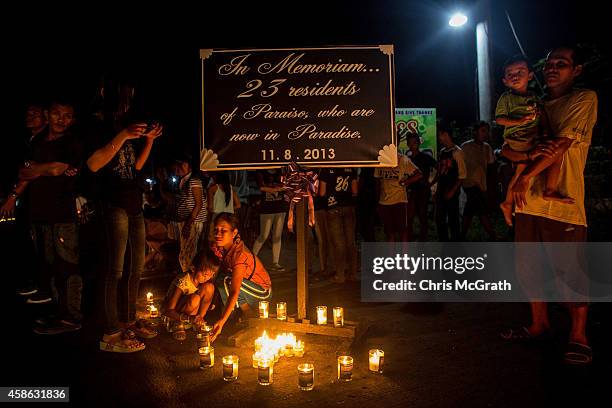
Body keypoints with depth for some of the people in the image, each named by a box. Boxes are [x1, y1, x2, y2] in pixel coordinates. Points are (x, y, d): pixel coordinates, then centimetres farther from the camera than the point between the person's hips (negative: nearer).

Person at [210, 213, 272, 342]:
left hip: (262, 291, -8)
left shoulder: (241, 254, -33)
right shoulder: (218, 247, -11)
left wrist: (222, 321, -51)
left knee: (225, 281, -29)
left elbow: (234, 292, -41)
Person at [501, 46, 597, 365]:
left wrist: (526, 175, -13)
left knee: (571, 272, -1)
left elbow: (561, 145, -11)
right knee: (529, 268, 11)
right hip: (529, 200, 6)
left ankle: (578, 336, 14)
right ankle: (539, 325, 27)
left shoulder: (585, 99, 2)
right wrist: (532, 152, -11)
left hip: (563, 202, -6)